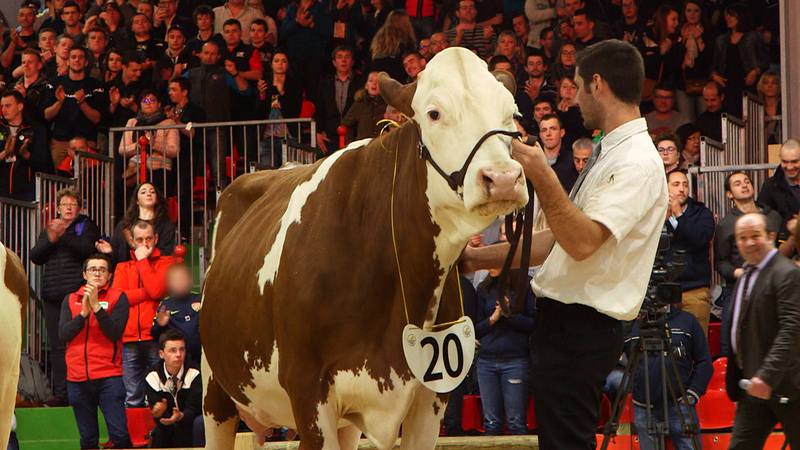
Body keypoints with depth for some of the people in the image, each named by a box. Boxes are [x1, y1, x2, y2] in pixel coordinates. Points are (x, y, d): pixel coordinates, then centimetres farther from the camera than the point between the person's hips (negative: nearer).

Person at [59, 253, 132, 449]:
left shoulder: (118, 298, 3)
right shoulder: (71, 299, 12)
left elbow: (115, 332, -10)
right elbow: (63, 334, -1)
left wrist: (96, 306, -16)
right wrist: (83, 313, -12)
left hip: (109, 376, -3)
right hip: (77, 377, 3)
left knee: (119, 434, -12)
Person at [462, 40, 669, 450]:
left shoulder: (636, 163, -14)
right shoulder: (609, 154, 18)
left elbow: (582, 242, -26)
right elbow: (558, 240, 23)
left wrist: (542, 177, -33)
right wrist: (478, 258, 24)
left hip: (580, 328, -10)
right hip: (563, 322, 10)